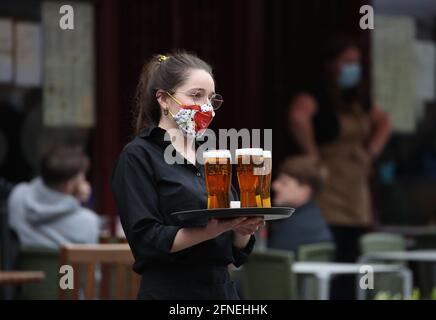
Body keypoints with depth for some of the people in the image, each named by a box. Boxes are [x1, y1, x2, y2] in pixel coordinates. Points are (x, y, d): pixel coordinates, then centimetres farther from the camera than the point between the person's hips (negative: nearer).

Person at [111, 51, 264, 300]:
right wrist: (210, 231, -27)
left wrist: (242, 229, -9)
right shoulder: (139, 156, -6)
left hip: (223, 289, 6)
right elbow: (147, 240, -17)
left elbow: (237, 251, 12)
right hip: (169, 292, -6)